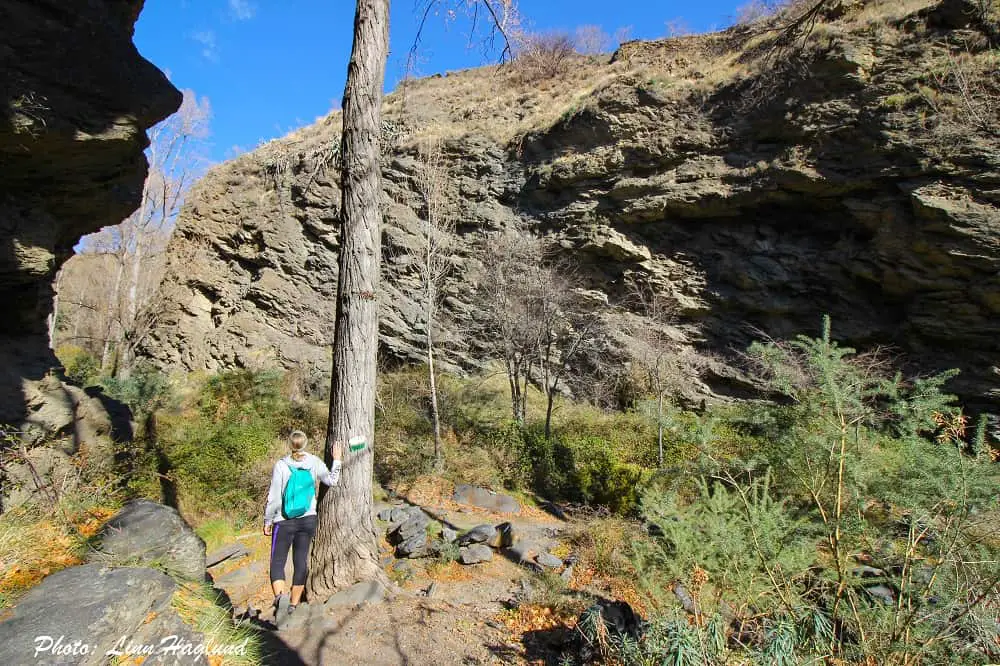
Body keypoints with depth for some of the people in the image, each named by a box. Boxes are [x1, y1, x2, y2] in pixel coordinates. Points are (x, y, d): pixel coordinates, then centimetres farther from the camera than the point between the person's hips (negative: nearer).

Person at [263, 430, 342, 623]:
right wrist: (336, 460, 7)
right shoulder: (314, 462, -6)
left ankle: (280, 596, -19)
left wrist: (267, 521, 3)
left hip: (285, 521, -3)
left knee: (277, 562, 5)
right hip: (308, 520, 3)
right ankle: (293, 605, 21)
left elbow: (273, 498, -9)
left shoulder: (281, 465, -11)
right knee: (301, 562, 12)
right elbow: (331, 480, -4)